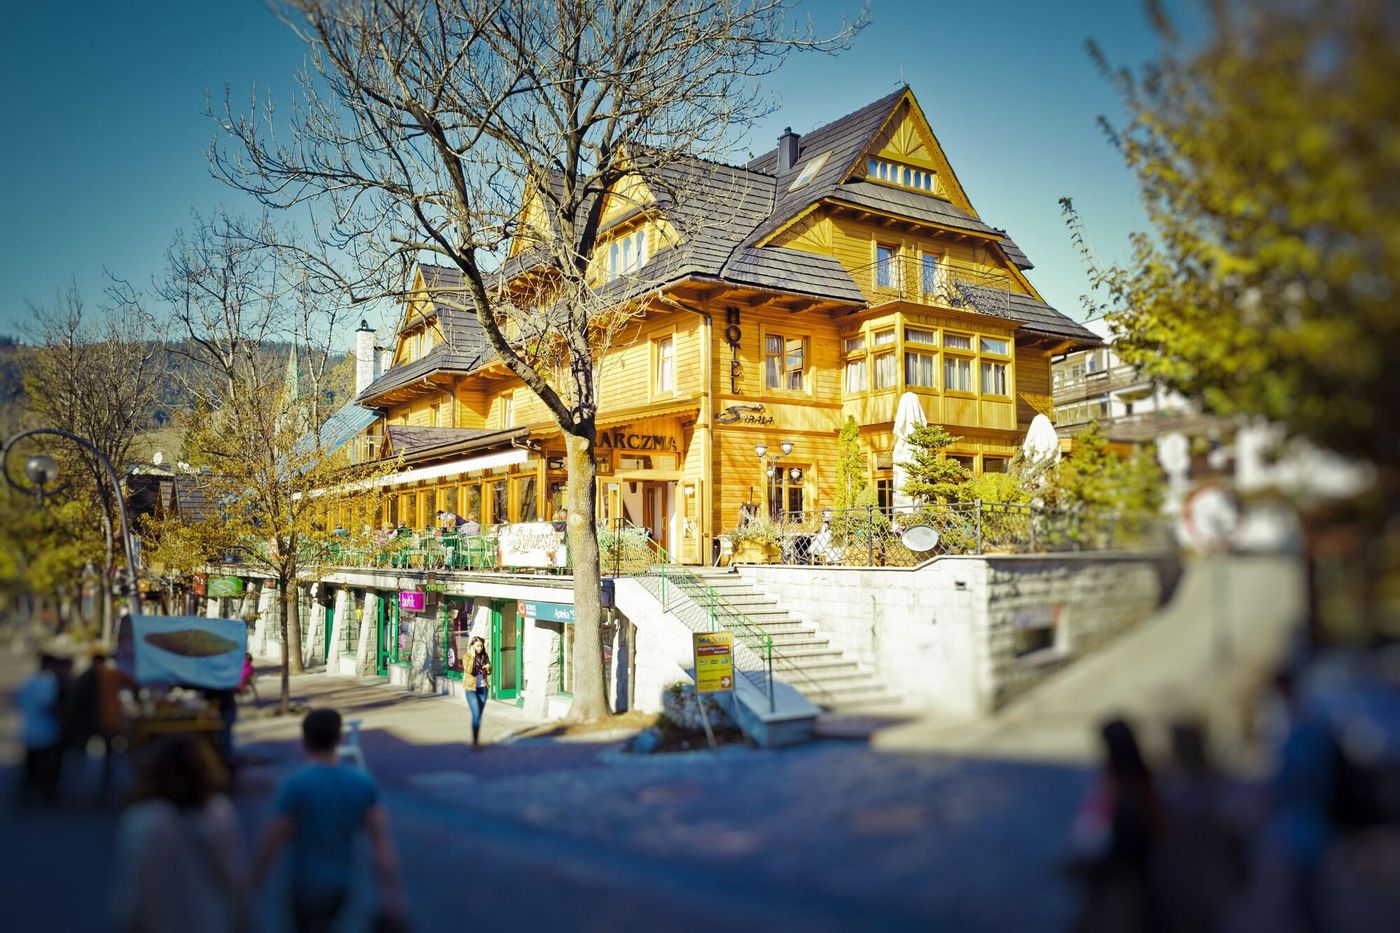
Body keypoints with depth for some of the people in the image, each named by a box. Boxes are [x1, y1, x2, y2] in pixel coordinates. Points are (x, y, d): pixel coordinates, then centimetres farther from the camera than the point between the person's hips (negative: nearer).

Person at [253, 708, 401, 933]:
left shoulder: (295, 784, -19)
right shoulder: (364, 782, -6)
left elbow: (272, 839, -15)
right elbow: (381, 839, -7)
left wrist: (252, 881, 0)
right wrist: (390, 890, -4)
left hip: (308, 883, -5)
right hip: (342, 881, 5)